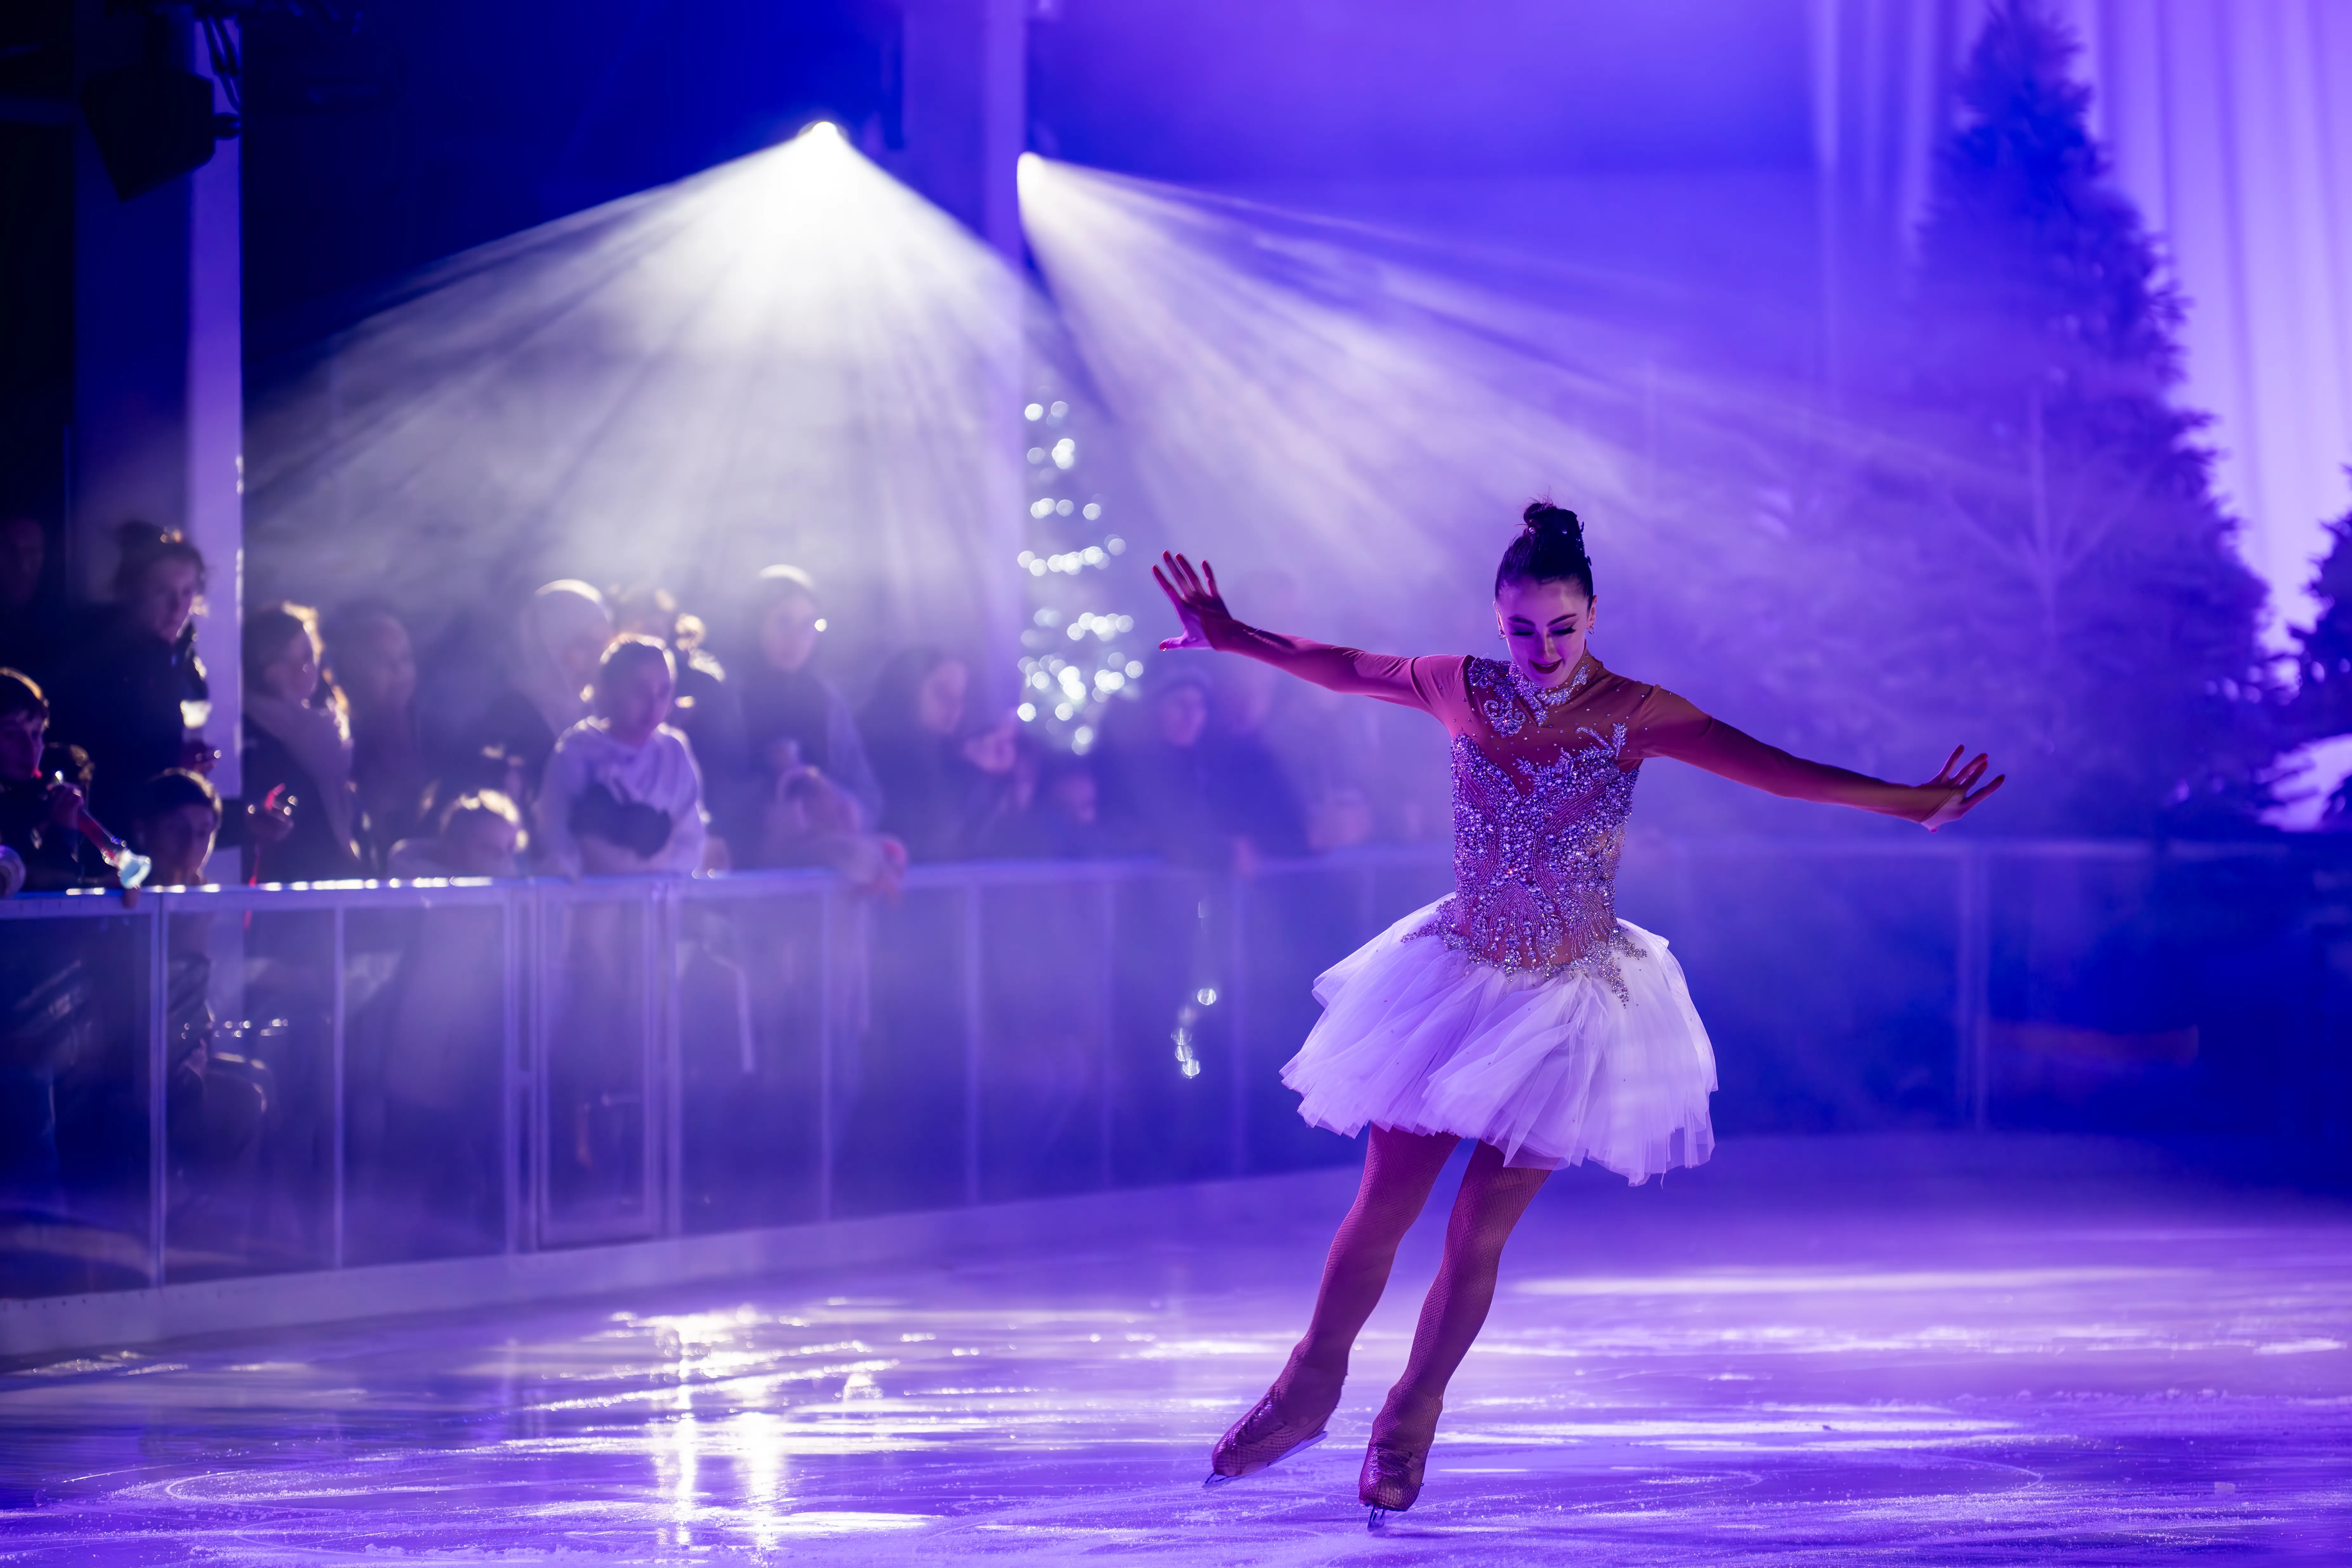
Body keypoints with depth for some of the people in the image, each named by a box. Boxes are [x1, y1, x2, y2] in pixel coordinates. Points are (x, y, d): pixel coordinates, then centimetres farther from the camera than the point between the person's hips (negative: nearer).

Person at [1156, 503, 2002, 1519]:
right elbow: (1340, 669, 11)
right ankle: (1310, 1388, 24)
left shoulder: (1632, 714, -11)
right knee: (1382, 1207, 2)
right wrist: (1233, 638, 17)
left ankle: (1411, 1421, 21)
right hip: (1457, 979, 2)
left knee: (1479, 1231, 1)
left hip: (1570, 1001, -2)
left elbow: (1773, 769, -17)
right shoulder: (1464, 693, -5)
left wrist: (1906, 804, -24)